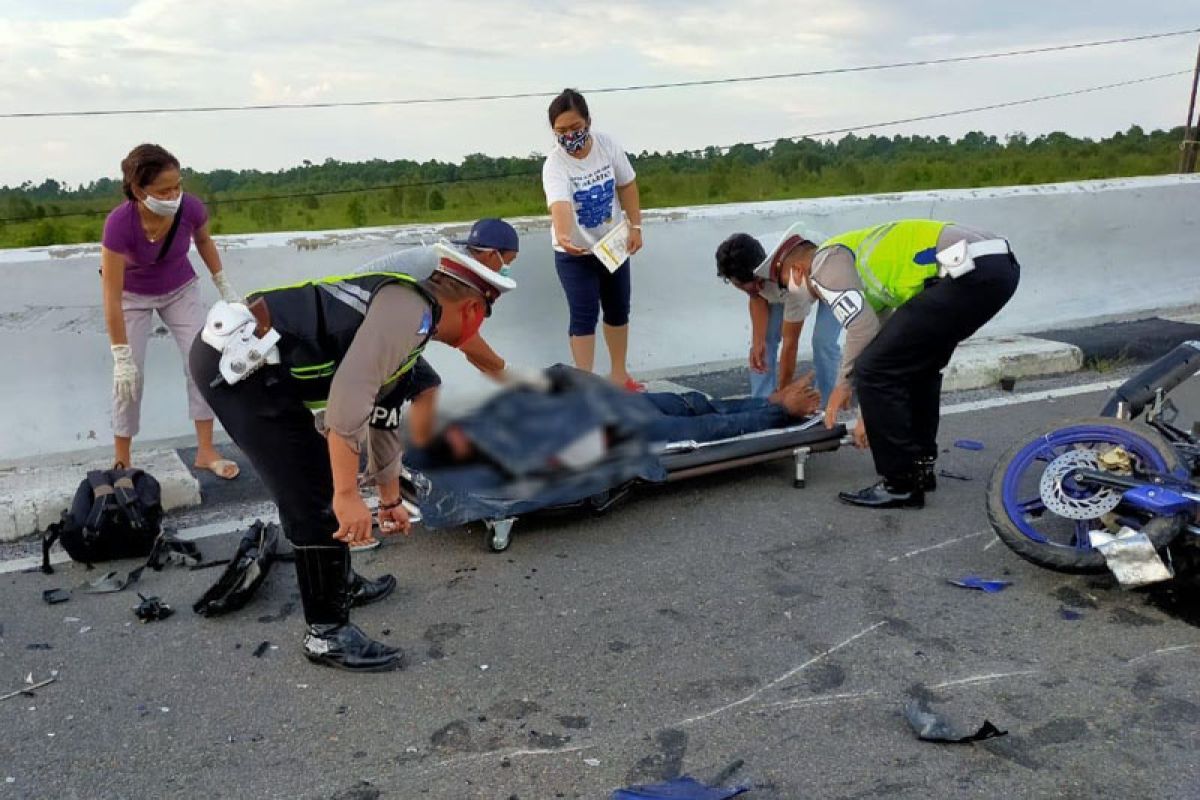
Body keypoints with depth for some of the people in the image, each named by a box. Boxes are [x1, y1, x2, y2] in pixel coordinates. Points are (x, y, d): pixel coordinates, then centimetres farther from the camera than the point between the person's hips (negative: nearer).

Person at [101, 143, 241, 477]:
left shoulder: (191, 208, -29)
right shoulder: (119, 224, -37)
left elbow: (204, 241, -1)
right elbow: (112, 299, -32)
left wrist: (225, 287, 1)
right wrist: (122, 359, -30)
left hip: (181, 290, 3)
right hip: (132, 296, -3)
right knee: (129, 377, -7)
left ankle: (205, 451, 6)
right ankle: (122, 461, 11)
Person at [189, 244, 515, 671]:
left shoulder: (401, 308, 21)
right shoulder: (410, 307, -11)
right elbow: (350, 397, -24)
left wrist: (391, 498, 42)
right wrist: (348, 494, -21)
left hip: (237, 357, 11)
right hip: (241, 362, -11)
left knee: (321, 481, 23)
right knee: (319, 500, -3)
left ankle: (338, 583, 41)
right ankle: (327, 633, 11)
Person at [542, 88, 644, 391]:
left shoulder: (607, 144, -13)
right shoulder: (554, 164, -26)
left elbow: (627, 185, 0)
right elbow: (560, 204, -44)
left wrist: (635, 226, -4)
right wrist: (563, 236, -63)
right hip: (574, 252, -4)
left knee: (618, 310, 15)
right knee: (584, 316, -6)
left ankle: (619, 375, 34)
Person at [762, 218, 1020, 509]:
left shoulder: (826, 262, 4)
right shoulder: (863, 263, 32)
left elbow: (863, 330, -7)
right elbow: (880, 332, 37)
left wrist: (844, 384, 11)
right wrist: (870, 416, 42)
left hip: (970, 272, -10)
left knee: (874, 371, -4)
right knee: (918, 363, 27)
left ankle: (901, 485, 4)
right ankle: (920, 466, 32)